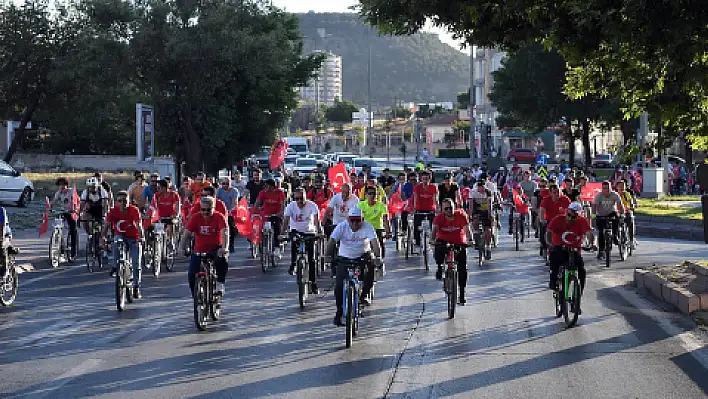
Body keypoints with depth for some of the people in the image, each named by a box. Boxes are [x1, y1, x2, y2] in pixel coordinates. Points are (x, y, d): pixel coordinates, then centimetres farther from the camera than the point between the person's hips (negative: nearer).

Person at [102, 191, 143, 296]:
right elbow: (106, 225, -18)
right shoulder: (113, 211, -12)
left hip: (134, 239, -1)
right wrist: (103, 236, -37)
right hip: (120, 236, 1)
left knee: (136, 264, -5)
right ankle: (115, 266, -19)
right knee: (116, 242, -36)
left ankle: (136, 287, 10)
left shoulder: (134, 210, -17)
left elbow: (139, 225, -27)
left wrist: (141, 237, -44)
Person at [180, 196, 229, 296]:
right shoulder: (195, 218, -9)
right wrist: (182, 248, -32)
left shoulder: (219, 217, -13)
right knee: (191, 275, -10)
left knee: (222, 262, -33)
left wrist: (224, 248, -43)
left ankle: (220, 284, -12)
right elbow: (187, 234, -16)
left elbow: (225, 232, -26)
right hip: (199, 250, 2)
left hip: (215, 249, -2)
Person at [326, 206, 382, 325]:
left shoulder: (367, 227, -17)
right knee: (339, 286, -12)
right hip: (344, 258, 0)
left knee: (370, 267, -31)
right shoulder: (342, 226, -15)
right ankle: (339, 311, 6)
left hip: (362, 256, 0)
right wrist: (328, 255, -43)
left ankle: (364, 295, -9)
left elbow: (375, 242, -29)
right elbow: (332, 241, -25)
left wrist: (377, 256, -47)